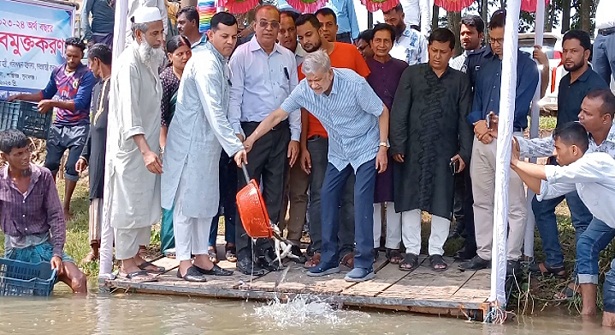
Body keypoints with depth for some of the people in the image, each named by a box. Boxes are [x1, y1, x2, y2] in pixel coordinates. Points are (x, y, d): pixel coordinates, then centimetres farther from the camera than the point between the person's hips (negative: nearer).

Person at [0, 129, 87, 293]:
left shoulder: (43, 176, -4)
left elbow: (56, 216, -2)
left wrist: (57, 253, -11)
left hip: (44, 245, 0)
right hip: (15, 249, 0)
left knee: (79, 280, -20)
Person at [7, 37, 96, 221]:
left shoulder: (87, 75, -16)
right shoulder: (57, 71, 2)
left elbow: (79, 104, -24)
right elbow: (46, 94, 19)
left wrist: (52, 104, -33)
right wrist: (21, 97, 13)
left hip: (78, 128, -5)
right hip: (58, 126, 5)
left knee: (71, 168, -1)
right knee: (50, 164, 8)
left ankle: (66, 207, 11)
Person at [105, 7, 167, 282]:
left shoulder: (150, 61, 10)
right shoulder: (129, 64, -18)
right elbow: (129, 112, -26)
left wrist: (151, 148, 15)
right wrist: (145, 150, -33)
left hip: (146, 145, 9)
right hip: (130, 147, -9)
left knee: (146, 204, 13)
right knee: (129, 205, -2)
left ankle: (136, 256, 23)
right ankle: (126, 264, 6)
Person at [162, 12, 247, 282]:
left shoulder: (220, 62, 11)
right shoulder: (206, 65, -19)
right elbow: (214, 113, -26)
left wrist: (235, 141, 11)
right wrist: (235, 147, -29)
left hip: (207, 142, 10)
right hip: (190, 142, -10)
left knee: (206, 200, 12)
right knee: (187, 201, -2)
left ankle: (201, 257, 20)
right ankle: (184, 262, 4)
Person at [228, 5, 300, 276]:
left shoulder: (287, 57, 9)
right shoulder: (242, 54, -2)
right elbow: (235, 95, -5)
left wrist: (295, 136, 6)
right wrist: (236, 132, -12)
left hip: (281, 132, 4)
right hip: (251, 130, -4)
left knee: (274, 194, 8)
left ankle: (267, 249, 17)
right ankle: (244, 255, 2)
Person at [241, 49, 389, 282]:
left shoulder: (354, 83, -26)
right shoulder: (304, 90, -15)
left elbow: (382, 112, -14)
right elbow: (278, 115, -11)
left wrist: (383, 147, -15)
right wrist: (251, 139, -19)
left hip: (365, 149, -5)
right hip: (338, 152, 5)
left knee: (362, 200, -13)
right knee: (328, 197, 2)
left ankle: (364, 264, -10)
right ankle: (329, 260, 11)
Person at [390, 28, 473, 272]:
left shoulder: (459, 80, 8)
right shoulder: (412, 74, 5)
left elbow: (465, 118, 7)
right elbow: (399, 112, 1)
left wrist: (464, 152, -1)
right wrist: (397, 145, -6)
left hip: (445, 151, 0)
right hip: (414, 149, 0)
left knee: (442, 202, 2)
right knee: (410, 199, 2)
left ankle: (436, 251, 13)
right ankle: (411, 250, 11)